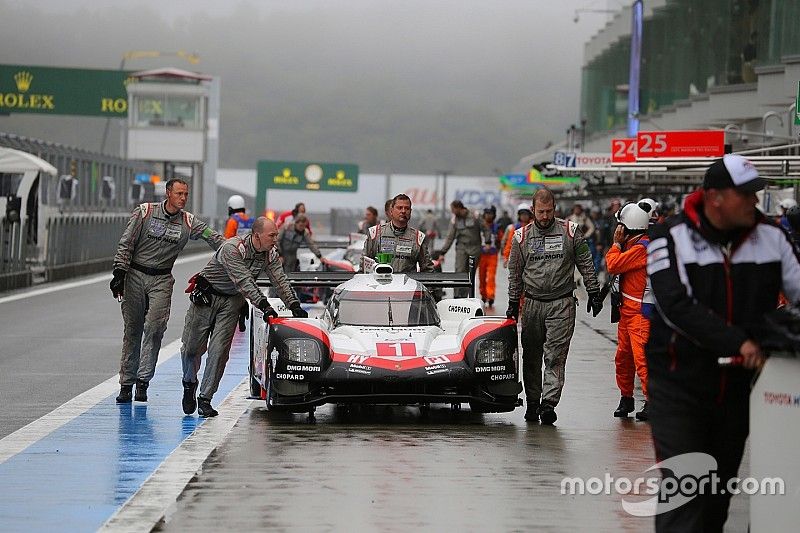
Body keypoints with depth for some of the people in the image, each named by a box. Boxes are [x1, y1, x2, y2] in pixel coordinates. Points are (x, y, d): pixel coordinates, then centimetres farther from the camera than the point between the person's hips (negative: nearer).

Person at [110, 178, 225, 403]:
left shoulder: (189, 222, 1)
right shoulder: (145, 212, -5)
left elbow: (215, 238, 0)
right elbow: (126, 244, -2)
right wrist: (119, 273, -8)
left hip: (162, 280, 1)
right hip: (135, 276, -1)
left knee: (155, 327, -17)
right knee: (132, 330, 4)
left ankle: (143, 379, -11)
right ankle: (126, 383, 11)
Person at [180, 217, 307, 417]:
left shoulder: (271, 254, -8)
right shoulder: (232, 249, -28)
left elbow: (280, 281, -10)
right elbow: (244, 281, -35)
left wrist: (294, 305, -24)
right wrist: (264, 305, -43)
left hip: (232, 302, 4)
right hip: (206, 295, -4)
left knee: (219, 350, -9)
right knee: (192, 347, 4)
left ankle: (205, 398, -3)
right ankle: (189, 384, 32)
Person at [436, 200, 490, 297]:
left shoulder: (474, 216, -3)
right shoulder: (454, 220, 5)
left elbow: (485, 230, 4)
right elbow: (450, 237, 7)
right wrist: (443, 252, 2)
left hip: (474, 248, -2)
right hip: (461, 248, 2)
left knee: (470, 274, 0)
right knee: (459, 272, -12)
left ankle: (464, 297, 8)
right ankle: (457, 297, -12)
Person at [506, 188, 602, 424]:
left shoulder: (570, 231, 2)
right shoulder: (521, 237, 6)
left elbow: (586, 264, 7)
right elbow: (515, 273, 13)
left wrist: (593, 293, 3)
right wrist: (513, 303, 11)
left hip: (562, 304, -2)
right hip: (532, 304, 2)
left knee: (555, 356, -9)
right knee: (531, 358, 6)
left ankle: (549, 402, -13)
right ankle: (532, 402, 15)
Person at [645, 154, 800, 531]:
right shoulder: (671, 238, -11)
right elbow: (676, 306, -22)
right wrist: (737, 342, -30)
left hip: (739, 383, 4)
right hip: (679, 383, -4)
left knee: (721, 484, 14)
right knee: (682, 485, -10)